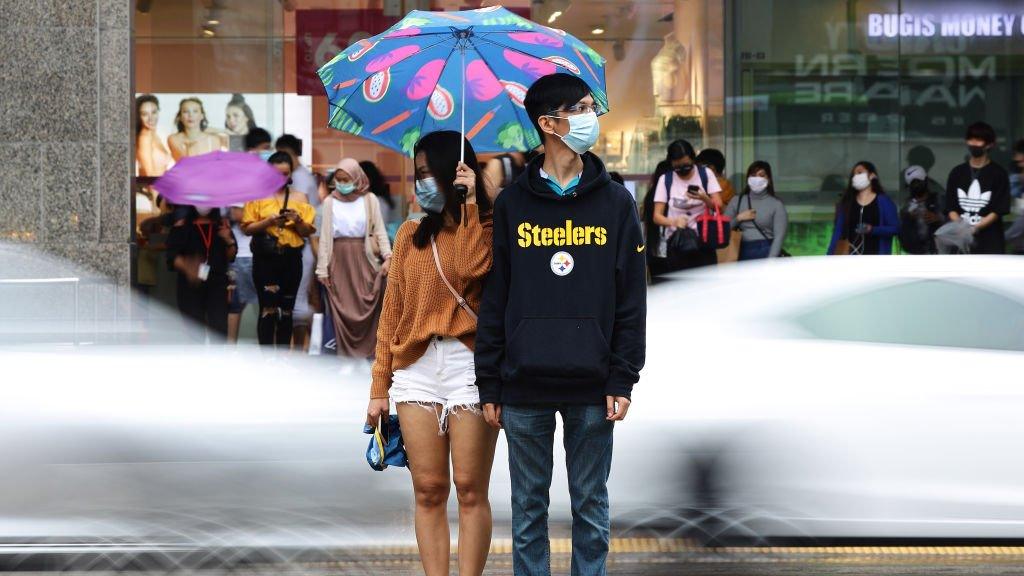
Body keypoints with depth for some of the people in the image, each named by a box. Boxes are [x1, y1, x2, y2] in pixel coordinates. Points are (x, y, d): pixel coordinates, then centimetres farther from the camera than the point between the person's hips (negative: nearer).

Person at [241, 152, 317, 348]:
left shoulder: (299, 198, 10)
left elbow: (308, 232, 10)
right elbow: (247, 228, -2)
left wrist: (297, 221, -10)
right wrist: (268, 221, -17)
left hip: (291, 259, 3)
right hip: (265, 258, -3)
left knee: (286, 310, 7)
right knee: (268, 309, -10)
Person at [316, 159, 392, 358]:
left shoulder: (369, 200, 3)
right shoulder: (330, 202, 5)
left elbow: (380, 230, 0)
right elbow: (324, 236, 3)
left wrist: (387, 256, -13)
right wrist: (322, 268, -1)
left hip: (363, 257, -1)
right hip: (339, 259, 1)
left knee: (367, 306, -3)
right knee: (342, 309, 0)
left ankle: (367, 352, 4)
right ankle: (347, 355, 5)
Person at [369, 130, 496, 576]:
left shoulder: (486, 229, 6)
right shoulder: (411, 234, 17)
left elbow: (472, 270, -16)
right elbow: (392, 310, 15)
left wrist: (469, 205, -10)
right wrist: (380, 388, 11)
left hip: (469, 365, -4)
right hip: (416, 368, 4)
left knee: (470, 489, -4)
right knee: (429, 490, 1)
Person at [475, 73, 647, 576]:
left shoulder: (615, 203, 5)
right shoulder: (512, 204, 4)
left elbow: (631, 300, 3)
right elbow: (494, 299, 4)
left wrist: (622, 380, -4)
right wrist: (489, 386, 1)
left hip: (591, 389, 0)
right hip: (524, 388, 0)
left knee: (591, 506, 6)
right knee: (528, 505, 7)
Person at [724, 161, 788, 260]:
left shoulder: (776, 204, 4)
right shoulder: (736, 201, 14)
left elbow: (779, 236, -4)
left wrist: (770, 261, -16)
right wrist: (738, 218, -3)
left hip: (766, 252, -3)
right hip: (743, 252, 3)